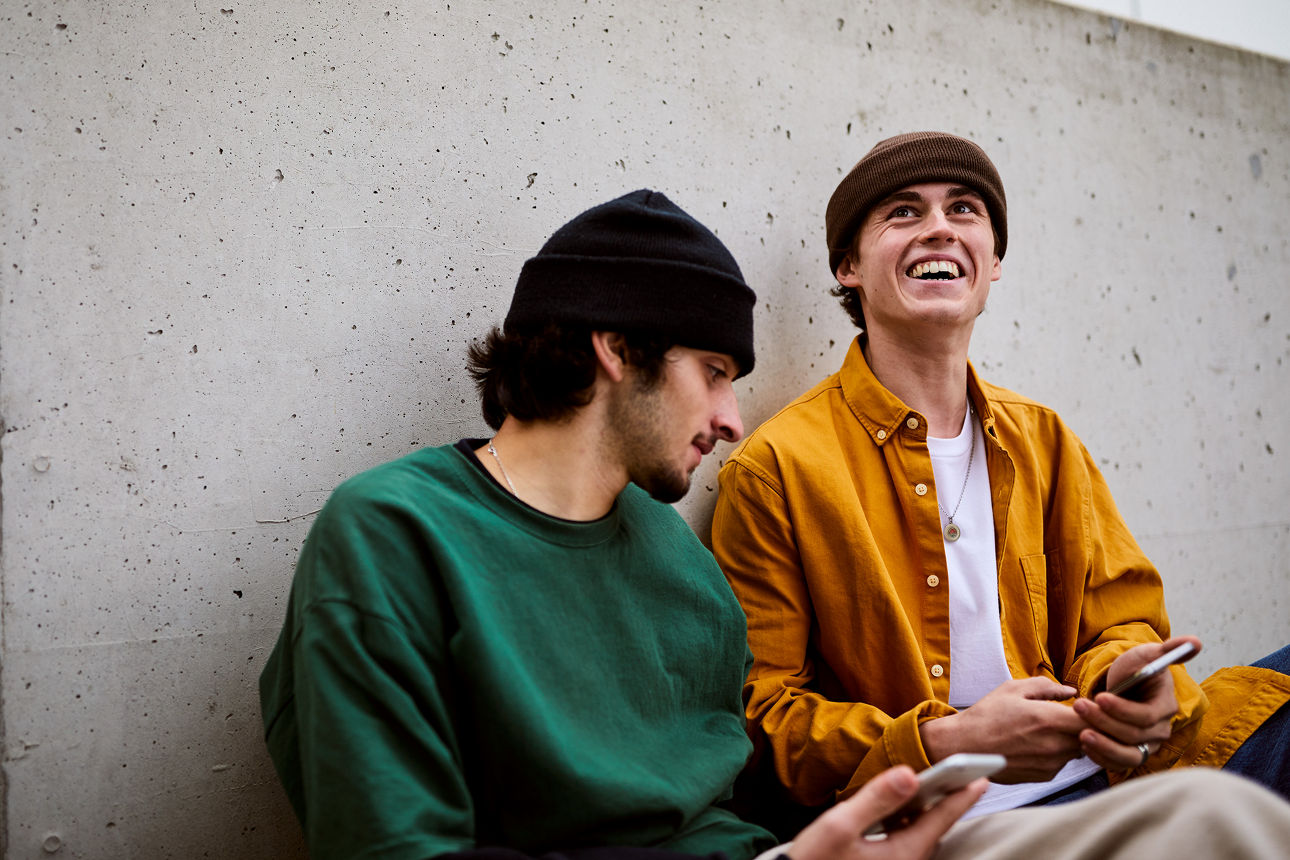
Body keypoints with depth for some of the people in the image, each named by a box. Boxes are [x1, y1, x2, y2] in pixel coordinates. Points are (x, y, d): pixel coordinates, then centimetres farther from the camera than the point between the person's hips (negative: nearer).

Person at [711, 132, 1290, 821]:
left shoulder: (1044, 441, 12)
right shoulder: (772, 470, -5)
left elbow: (1116, 618, 14)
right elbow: (764, 713, -6)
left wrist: (1125, 677, -11)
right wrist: (946, 742, -20)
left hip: (1094, 775, 6)